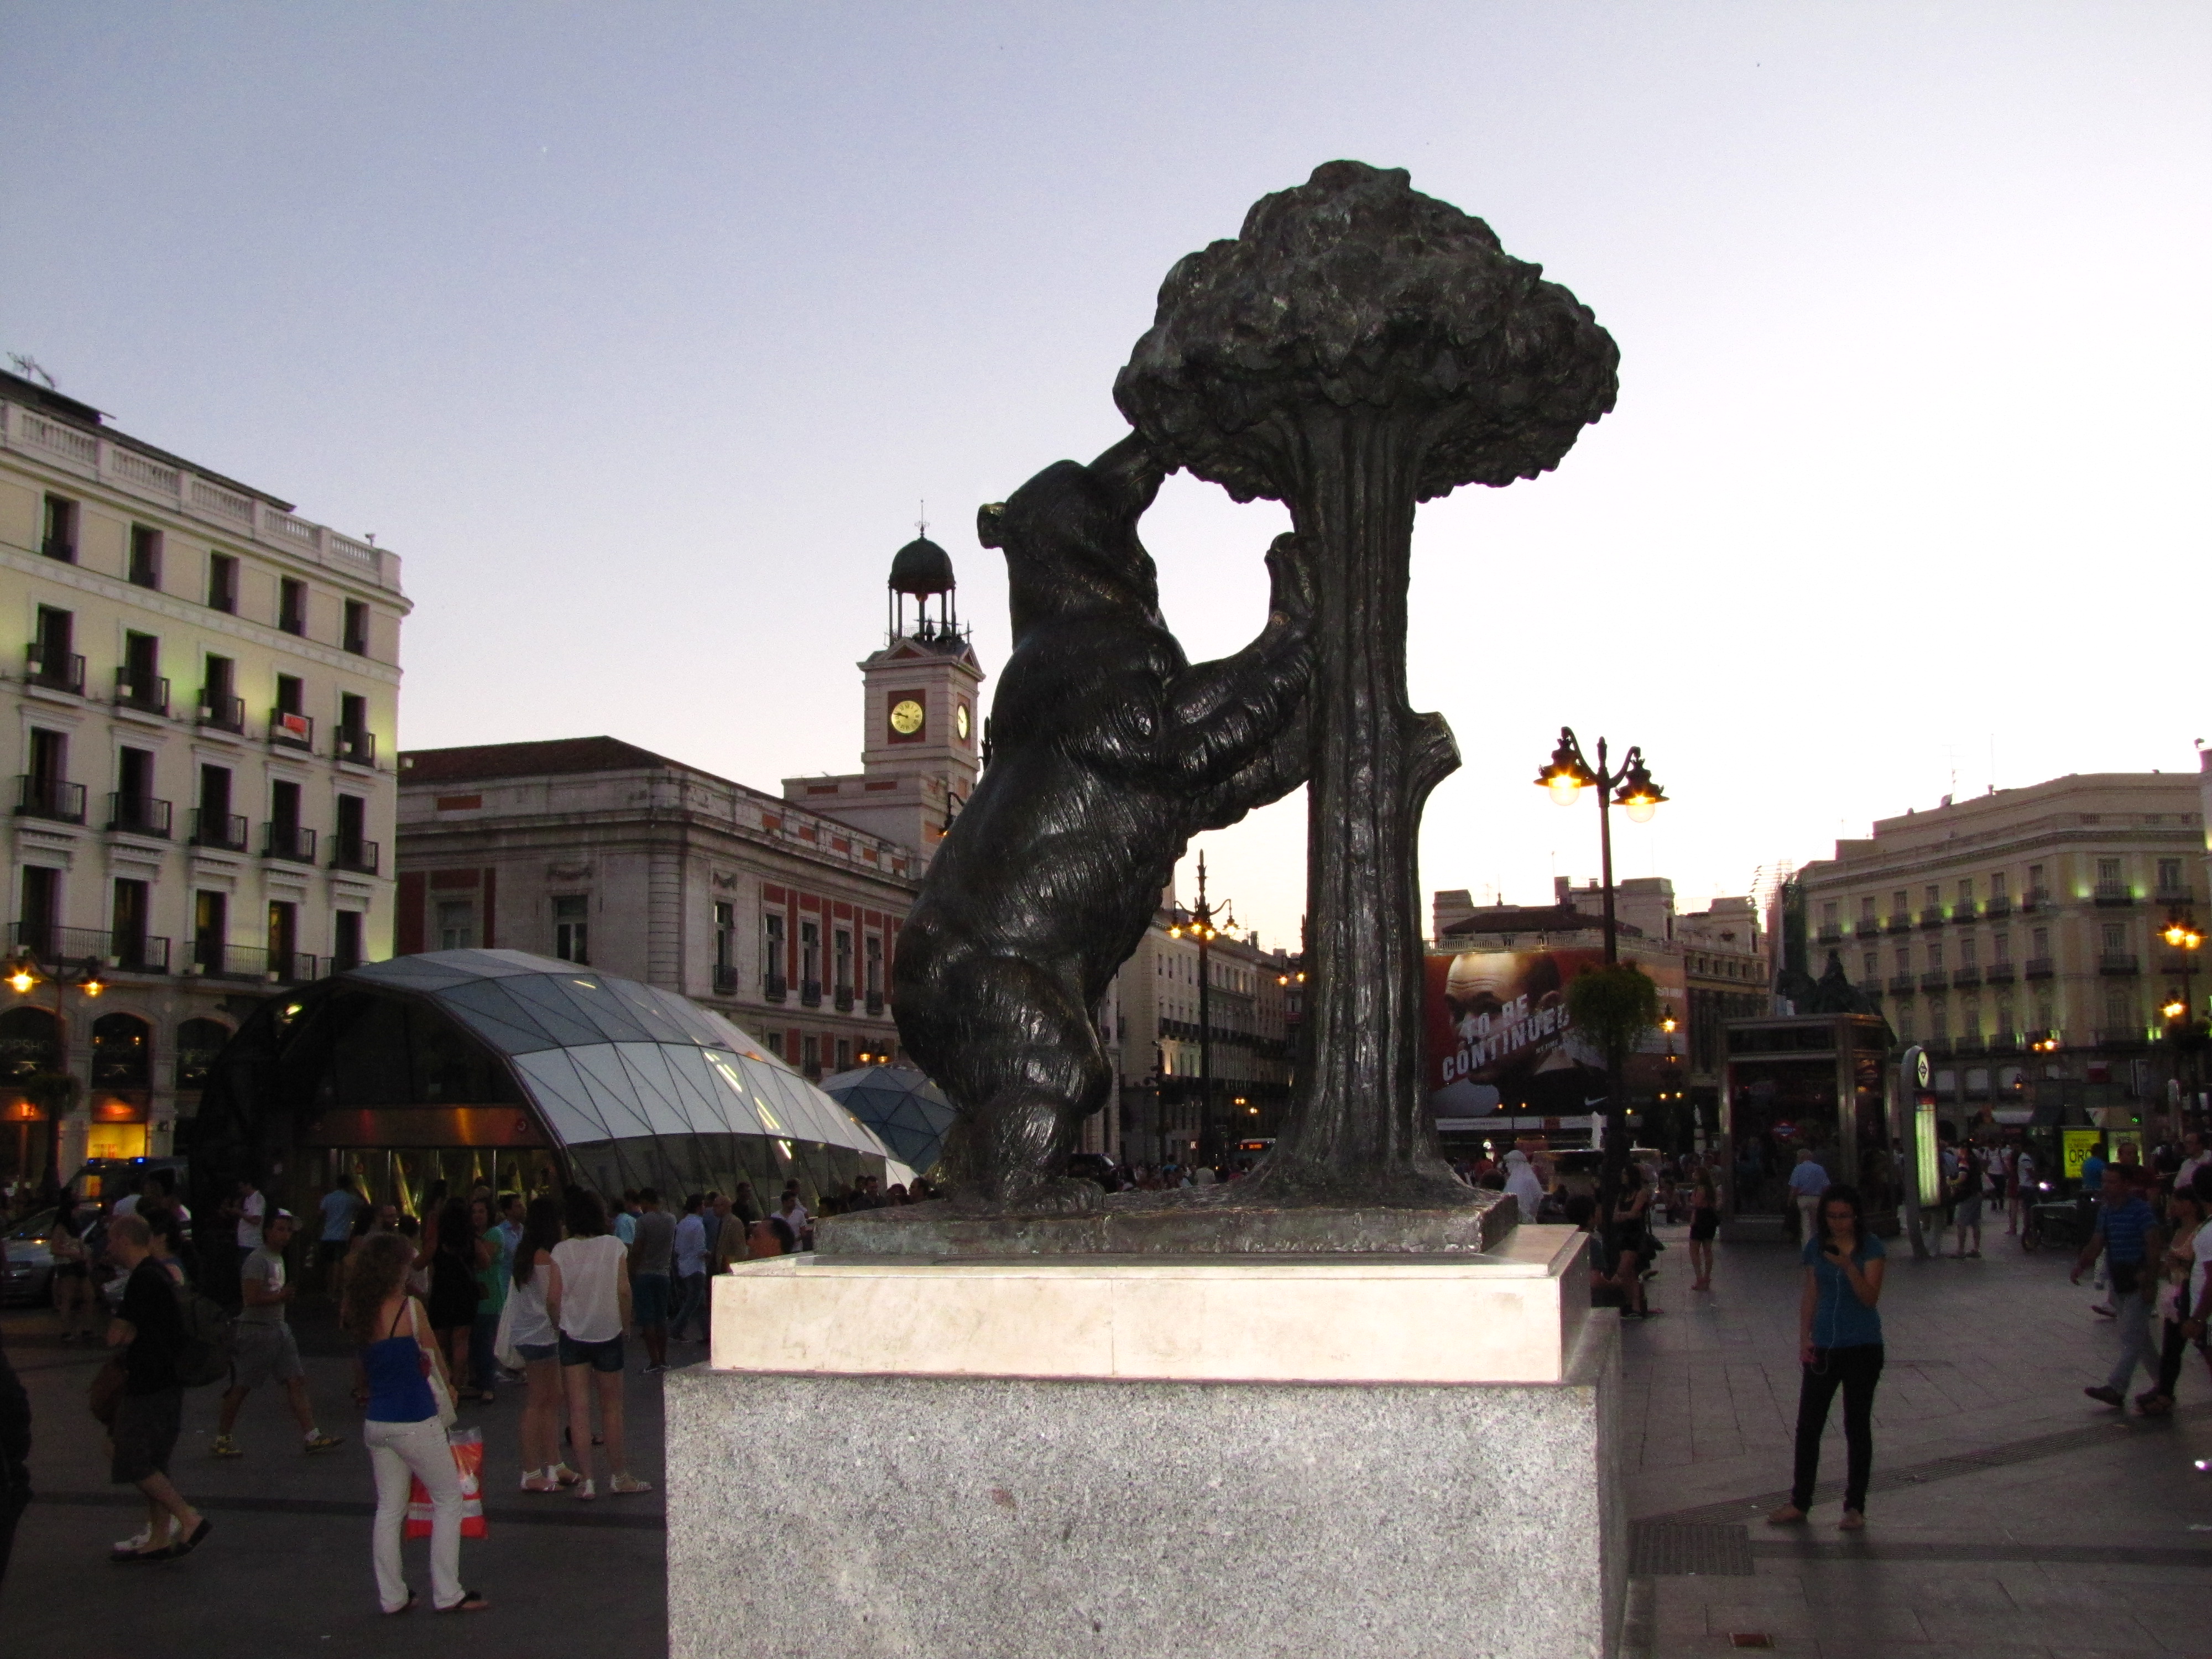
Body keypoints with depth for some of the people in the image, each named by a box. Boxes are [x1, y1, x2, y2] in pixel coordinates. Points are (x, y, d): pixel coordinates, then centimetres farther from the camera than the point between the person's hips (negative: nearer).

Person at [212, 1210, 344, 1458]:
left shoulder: (278, 1258, 15)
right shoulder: (258, 1260, -15)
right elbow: (251, 1298, -23)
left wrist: (285, 1296, 8)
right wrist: (281, 1297, -14)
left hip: (278, 1328, 9)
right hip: (256, 1329, -9)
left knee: (296, 1381, 2)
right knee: (241, 1387, 2)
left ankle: (312, 1437, 0)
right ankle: (222, 1439, 17)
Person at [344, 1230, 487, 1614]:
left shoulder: (356, 1312, 0)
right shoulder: (409, 1308, -16)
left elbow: (371, 1361, 6)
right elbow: (434, 1353, -2)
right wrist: (446, 1381, 17)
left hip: (376, 1422, 6)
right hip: (416, 1424, -6)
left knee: (389, 1508, 15)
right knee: (448, 1500, 8)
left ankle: (392, 1596, 19)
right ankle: (447, 1594, 9)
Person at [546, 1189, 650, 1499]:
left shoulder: (561, 1251, -4)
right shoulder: (614, 1246, -5)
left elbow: (553, 1298, -6)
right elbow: (623, 1291, -9)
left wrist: (560, 1322, 11)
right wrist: (626, 1325, 3)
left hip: (572, 1335, 0)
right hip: (607, 1334, 0)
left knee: (579, 1408, 3)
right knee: (612, 1407, 11)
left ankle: (587, 1480, 1)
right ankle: (620, 1476, 18)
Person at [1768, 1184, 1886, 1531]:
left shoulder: (1871, 1248, -8)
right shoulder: (1816, 1247, 3)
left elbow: (1870, 1298, -16)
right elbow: (1810, 1295, 9)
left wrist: (1848, 1266, -30)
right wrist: (1804, 1340, 2)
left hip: (1862, 1349, -3)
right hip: (1823, 1347, 3)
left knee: (1857, 1427, 6)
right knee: (1808, 1425, 6)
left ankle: (1855, 1506, 16)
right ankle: (1799, 1502, 16)